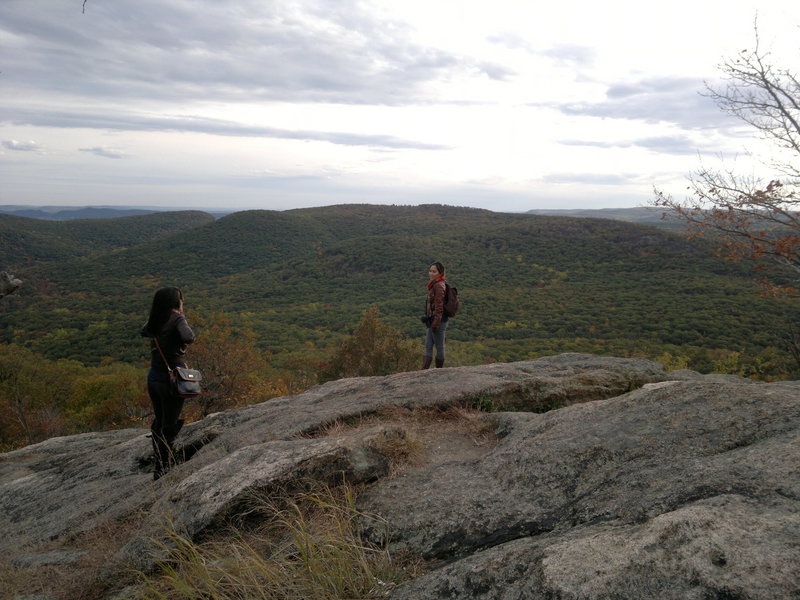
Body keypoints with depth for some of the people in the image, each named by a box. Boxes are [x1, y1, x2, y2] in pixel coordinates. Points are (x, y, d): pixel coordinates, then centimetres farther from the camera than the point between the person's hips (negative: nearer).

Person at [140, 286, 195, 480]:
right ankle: (162, 469, 12)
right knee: (169, 426, 6)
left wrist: (159, 311, 18)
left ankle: (163, 461, 32)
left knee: (159, 421, 20)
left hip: (153, 376, 6)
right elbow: (188, 337, -31)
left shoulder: (155, 321, 5)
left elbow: (144, 331, 26)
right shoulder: (177, 319, -13)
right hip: (170, 378, -6)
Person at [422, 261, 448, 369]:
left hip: (438, 321, -10)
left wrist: (435, 323, -21)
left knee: (439, 347, 2)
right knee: (428, 347, 9)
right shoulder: (434, 284, 13)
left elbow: (439, 306, -21)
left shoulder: (439, 286, -17)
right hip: (433, 320, 10)